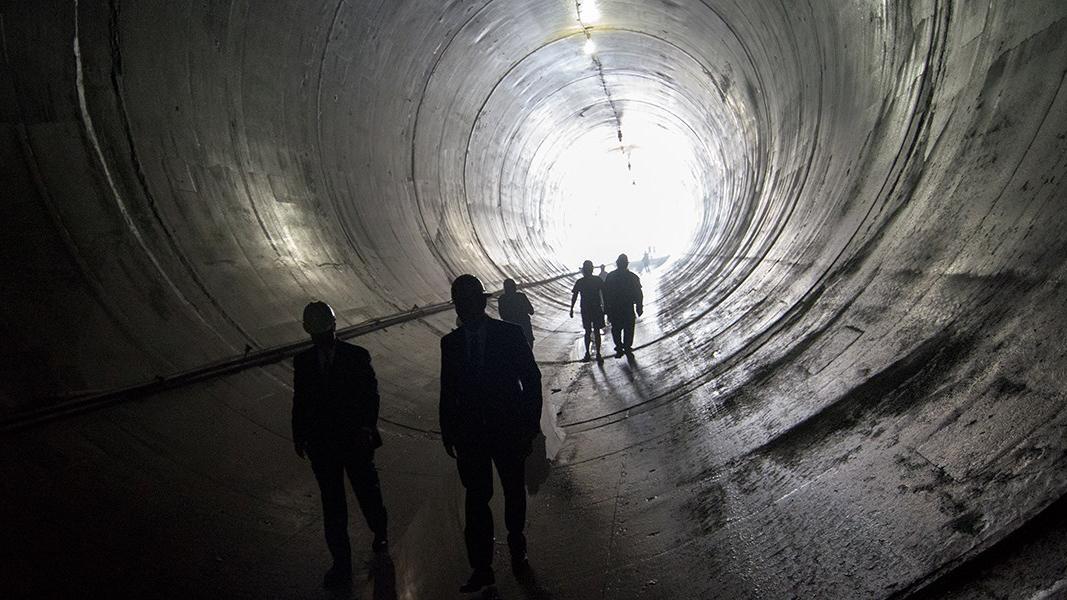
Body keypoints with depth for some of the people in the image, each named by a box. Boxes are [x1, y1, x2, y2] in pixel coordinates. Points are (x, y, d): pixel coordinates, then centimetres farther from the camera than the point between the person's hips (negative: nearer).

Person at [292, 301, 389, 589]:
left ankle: (380, 534, 45)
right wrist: (299, 436, 4)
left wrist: (367, 427, -20)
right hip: (321, 444, 2)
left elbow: (371, 395, -9)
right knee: (332, 503, 10)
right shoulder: (303, 361, -1)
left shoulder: (357, 356, -10)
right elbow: (300, 401, 6)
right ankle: (341, 563, 24)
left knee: (368, 492, 15)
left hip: (355, 440, -2)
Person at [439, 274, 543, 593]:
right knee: (476, 499, 2)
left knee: (514, 494, 16)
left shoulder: (510, 334, -9)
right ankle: (481, 567, 15)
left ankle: (517, 549, 38)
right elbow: (448, 390, 6)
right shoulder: (450, 342, 0)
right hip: (470, 433, 1)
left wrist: (530, 424, -8)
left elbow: (531, 379, -5)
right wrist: (448, 432, 5)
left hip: (509, 429, -1)